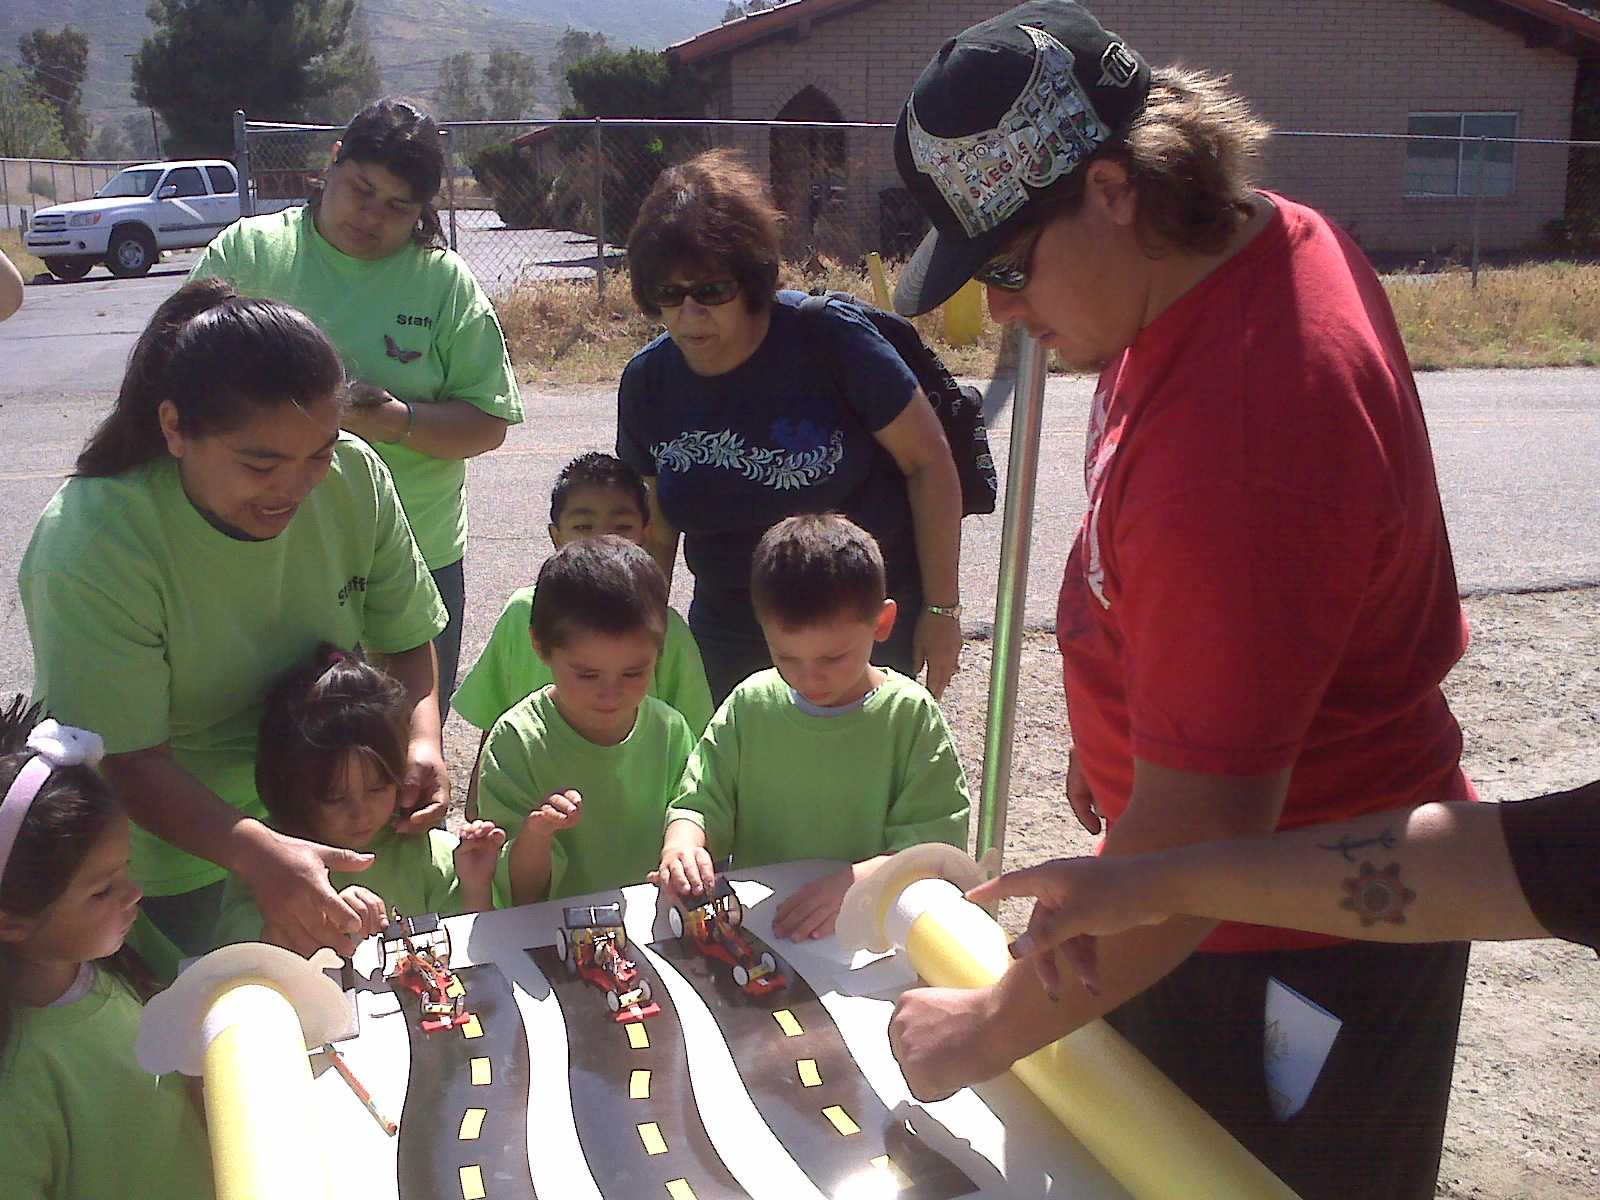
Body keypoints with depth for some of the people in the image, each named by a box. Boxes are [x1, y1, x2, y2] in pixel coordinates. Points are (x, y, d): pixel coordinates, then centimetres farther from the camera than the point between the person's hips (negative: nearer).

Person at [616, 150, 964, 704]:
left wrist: (942, 608, -10)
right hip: (730, 635, 4)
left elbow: (930, 462, -12)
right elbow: (655, 533, 6)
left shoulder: (828, 339, -18)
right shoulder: (646, 382, -4)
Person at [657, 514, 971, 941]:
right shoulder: (749, 705, 4)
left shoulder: (911, 714, -5)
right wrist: (681, 844, -16)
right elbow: (700, 804, 8)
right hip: (754, 925, 2)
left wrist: (858, 880, -27)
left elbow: (937, 843, -10)